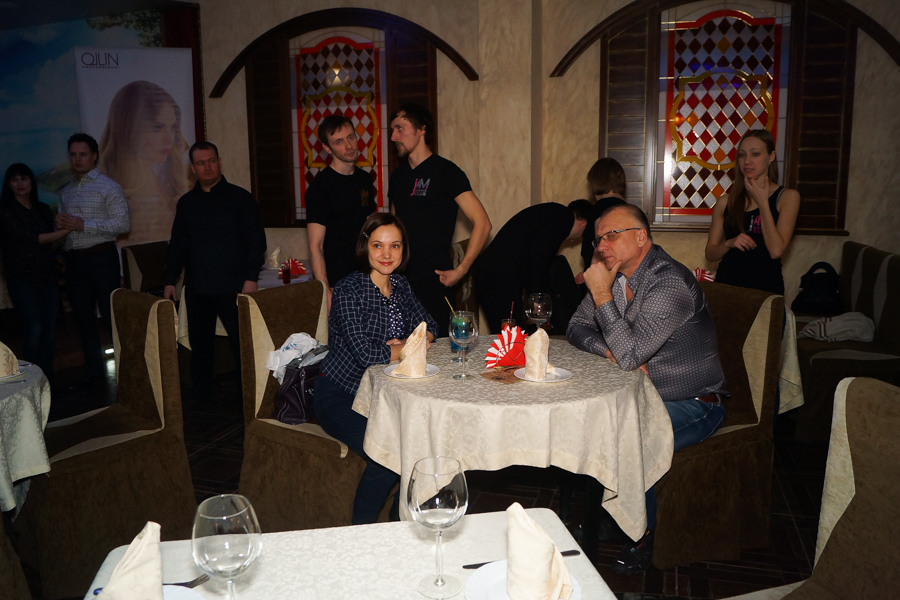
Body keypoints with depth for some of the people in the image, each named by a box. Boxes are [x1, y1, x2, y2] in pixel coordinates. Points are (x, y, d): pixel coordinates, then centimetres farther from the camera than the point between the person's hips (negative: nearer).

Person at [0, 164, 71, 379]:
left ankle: (48, 380, 12)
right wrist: (66, 230, -11)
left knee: (49, 329, 3)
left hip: (48, 275, 5)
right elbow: (30, 239, -11)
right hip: (23, 278, -5)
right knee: (34, 330, -10)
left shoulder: (43, 210, 13)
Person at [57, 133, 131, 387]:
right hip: (74, 259, 7)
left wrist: (83, 225, -18)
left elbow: (123, 224, -14)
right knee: (83, 316, 11)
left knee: (111, 316, -8)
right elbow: (63, 226, 24)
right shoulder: (66, 192, 16)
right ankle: (93, 368, 21)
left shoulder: (108, 187, -4)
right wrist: (60, 223, 0)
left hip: (101, 257, -6)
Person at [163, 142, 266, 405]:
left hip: (232, 287, -4)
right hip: (197, 289, 4)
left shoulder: (239, 198, 1)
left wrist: (251, 278, -12)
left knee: (242, 343, -4)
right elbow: (177, 245, 18)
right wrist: (170, 280, 11)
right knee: (199, 344, 9)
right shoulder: (186, 203, 14)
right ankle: (199, 398, 21)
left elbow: (256, 241, -4)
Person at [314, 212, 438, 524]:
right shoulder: (349, 289, -16)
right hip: (339, 396, -6)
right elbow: (366, 353, -25)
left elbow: (429, 327, 12)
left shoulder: (400, 285, 6)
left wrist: (406, 344, -11)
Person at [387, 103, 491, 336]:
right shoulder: (398, 175, 14)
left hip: (432, 281, -6)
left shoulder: (445, 171, -6)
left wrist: (460, 271, -14)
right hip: (399, 278, 6)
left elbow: (482, 223, -11)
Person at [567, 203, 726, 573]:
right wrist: (611, 351, -12)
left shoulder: (670, 283, -25)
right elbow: (577, 328, 7)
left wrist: (602, 295, -27)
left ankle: (643, 535, -3)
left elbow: (630, 355, -31)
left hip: (691, 405, -8)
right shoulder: (615, 275, 3)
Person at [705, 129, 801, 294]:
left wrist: (762, 202, -4)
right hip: (726, 284, 2)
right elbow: (710, 254, 13)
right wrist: (729, 243, -7)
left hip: (765, 287, -2)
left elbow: (776, 250, -8)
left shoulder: (788, 197, 5)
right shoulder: (726, 202, 12)